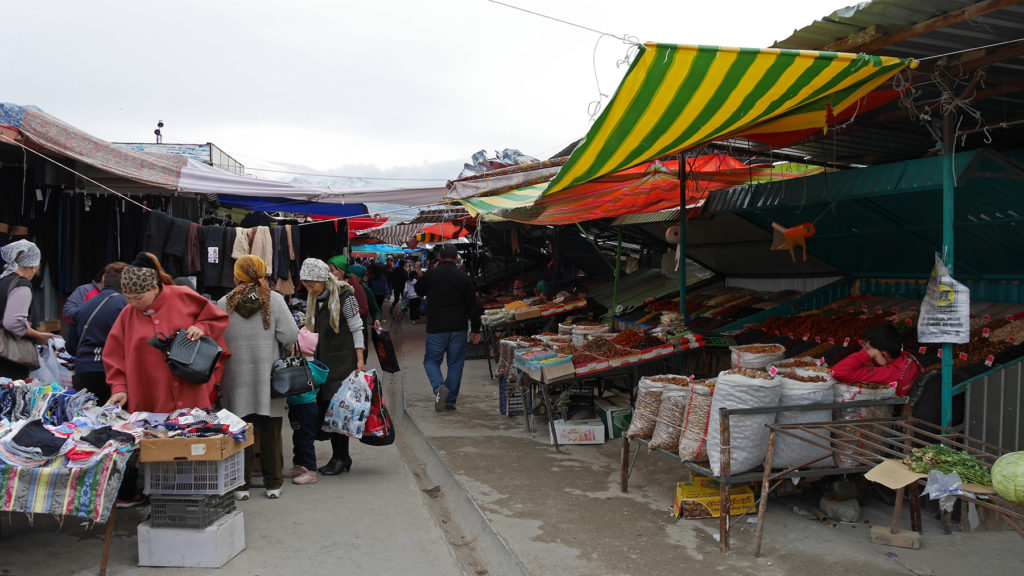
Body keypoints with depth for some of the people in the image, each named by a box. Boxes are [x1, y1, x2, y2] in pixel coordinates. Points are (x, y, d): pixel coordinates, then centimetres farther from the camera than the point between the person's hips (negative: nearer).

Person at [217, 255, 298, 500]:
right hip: (268, 379, 0)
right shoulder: (275, 300, -5)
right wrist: (285, 348, 11)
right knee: (270, 432, 8)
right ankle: (273, 485, 15)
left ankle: (241, 485, 14)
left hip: (236, 379, 1)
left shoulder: (223, 304, -1)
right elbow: (290, 335, -10)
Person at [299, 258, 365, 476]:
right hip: (323, 360, 7)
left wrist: (360, 360, -11)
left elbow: (356, 329, -8)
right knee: (324, 407, 5)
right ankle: (338, 456, 13)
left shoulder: (344, 296, -10)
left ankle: (341, 458, 2)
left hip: (343, 361, -7)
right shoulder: (314, 299, 12)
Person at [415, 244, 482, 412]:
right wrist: (476, 330, 8)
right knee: (455, 363, 10)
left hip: (436, 328, -1)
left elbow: (419, 291, 16)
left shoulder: (431, 275, -5)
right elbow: (473, 305, 0)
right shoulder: (463, 278, -2)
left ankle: (439, 387, -15)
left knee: (431, 360, 11)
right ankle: (450, 401, 12)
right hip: (458, 329, 1)